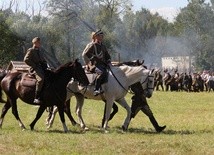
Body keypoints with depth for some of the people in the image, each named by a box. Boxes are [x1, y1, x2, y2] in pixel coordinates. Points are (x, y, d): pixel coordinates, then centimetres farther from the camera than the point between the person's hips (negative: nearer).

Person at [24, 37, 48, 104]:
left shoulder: (40, 52, 24)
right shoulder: (31, 50, 1)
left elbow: (44, 61, 33)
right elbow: (26, 59, -10)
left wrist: (45, 66, 11)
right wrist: (34, 66, -13)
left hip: (42, 68, 9)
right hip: (35, 69, -9)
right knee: (40, 79, -34)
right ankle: (36, 98, -35)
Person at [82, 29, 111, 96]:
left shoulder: (103, 46, 19)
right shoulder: (91, 45, -2)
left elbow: (107, 56, 29)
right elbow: (84, 55, -4)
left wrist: (108, 62, 10)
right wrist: (89, 64, -9)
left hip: (102, 65, 8)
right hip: (94, 65, -8)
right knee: (102, 73, -37)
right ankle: (96, 89, -38)